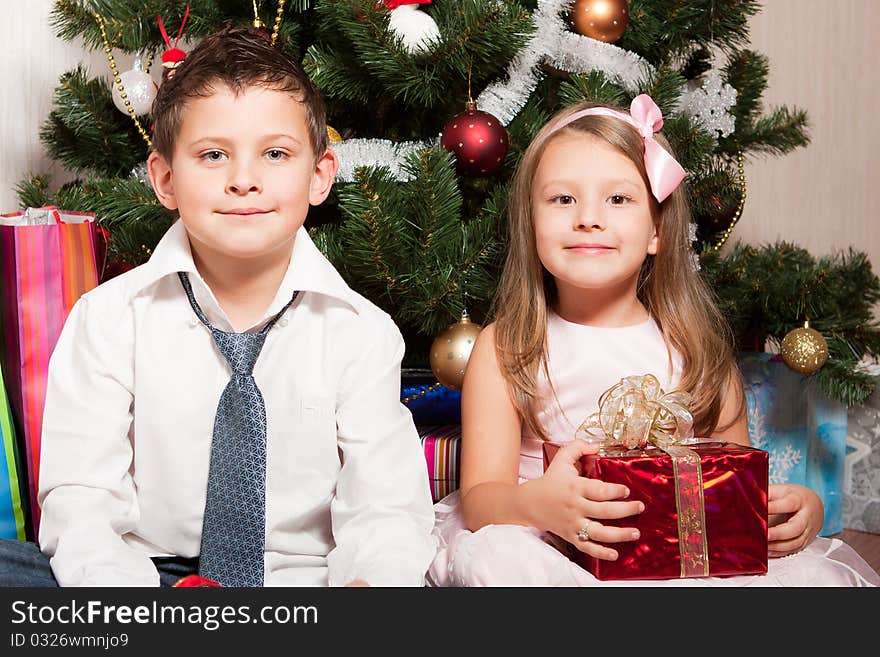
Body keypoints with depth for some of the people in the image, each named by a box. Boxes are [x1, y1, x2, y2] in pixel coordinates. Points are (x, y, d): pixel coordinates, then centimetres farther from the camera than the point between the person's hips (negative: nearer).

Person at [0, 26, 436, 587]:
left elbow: (387, 510, -9)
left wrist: (373, 578, -33)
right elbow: (81, 501, -9)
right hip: (146, 569, 1)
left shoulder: (362, 332, -3)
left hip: (303, 576, 0)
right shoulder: (108, 319, -3)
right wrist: (119, 594, -31)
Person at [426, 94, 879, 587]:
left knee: (817, 572, -22)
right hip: (550, 548, -1)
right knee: (489, 557, -33)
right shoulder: (504, 348, 0)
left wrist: (801, 508, -12)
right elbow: (480, 498, -8)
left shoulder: (698, 350, 6)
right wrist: (536, 503, -32)